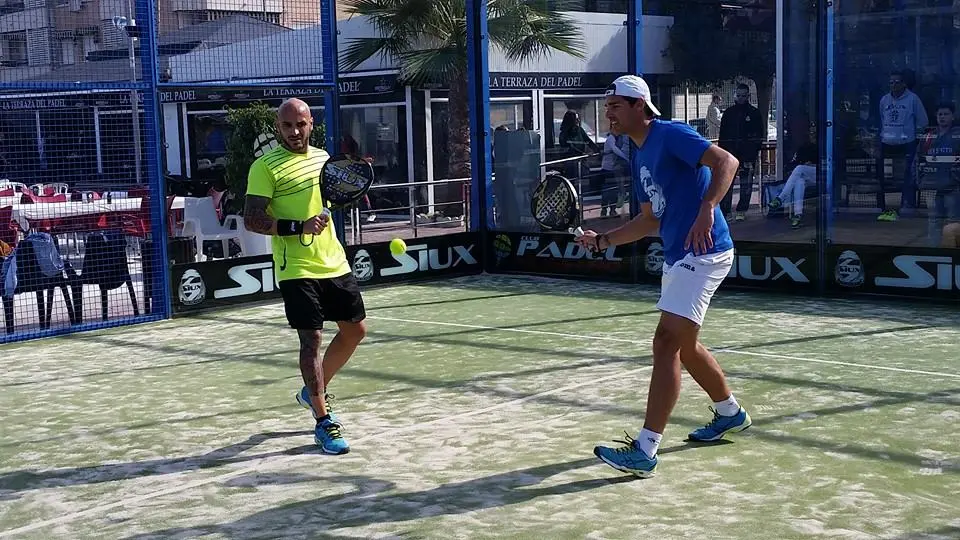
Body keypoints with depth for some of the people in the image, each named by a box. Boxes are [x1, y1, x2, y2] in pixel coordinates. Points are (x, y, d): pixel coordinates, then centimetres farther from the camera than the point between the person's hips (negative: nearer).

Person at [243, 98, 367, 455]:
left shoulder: (323, 157, 11)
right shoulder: (266, 166, -9)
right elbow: (252, 219, -15)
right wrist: (297, 227, -26)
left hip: (335, 263, 7)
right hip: (297, 270, -7)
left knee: (355, 329, 15)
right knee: (311, 339, -6)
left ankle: (314, 392, 34)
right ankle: (323, 423, 3)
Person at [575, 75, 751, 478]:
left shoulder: (671, 135, -13)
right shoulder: (638, 156, 15)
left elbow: (726, 161, -25)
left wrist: (706, 210, -39)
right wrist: (603, 240, 10)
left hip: (704, 253, -10)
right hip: (677, 257, 10)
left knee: (666, 342, -16)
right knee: (685, 346, 21)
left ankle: (644, 451, -17)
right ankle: (730, 413, 43)